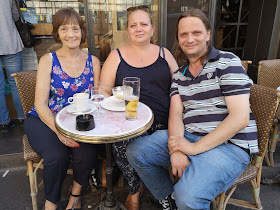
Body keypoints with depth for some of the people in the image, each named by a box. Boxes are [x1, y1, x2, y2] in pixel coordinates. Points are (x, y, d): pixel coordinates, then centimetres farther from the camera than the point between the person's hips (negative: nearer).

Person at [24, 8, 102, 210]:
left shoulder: (93, 62, 6)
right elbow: (41, 104, -6)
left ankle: (76, 193, 6)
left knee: (88, 152, -26)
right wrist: (59, 131, -23)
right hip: (45, 121, -1)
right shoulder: (48, 60, 0)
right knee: (57, 156, -27)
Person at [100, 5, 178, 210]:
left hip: (163, 124, 2)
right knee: (122, 147, -29)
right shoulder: (116, 56, 10)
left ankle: (135, 190, 9)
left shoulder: (164, 53, 15)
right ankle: (136, 189, 8)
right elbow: (104, 93, 6)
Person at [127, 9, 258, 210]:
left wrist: (195, 148, -17)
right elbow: (176, 113, 2)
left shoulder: (227, 62, -6)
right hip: (188, 137, 6)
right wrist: (176, 149, -18)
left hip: (228, 144, -5)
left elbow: (240, 118, -15)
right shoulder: (179, 75, 12)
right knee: (136, 150, -6)